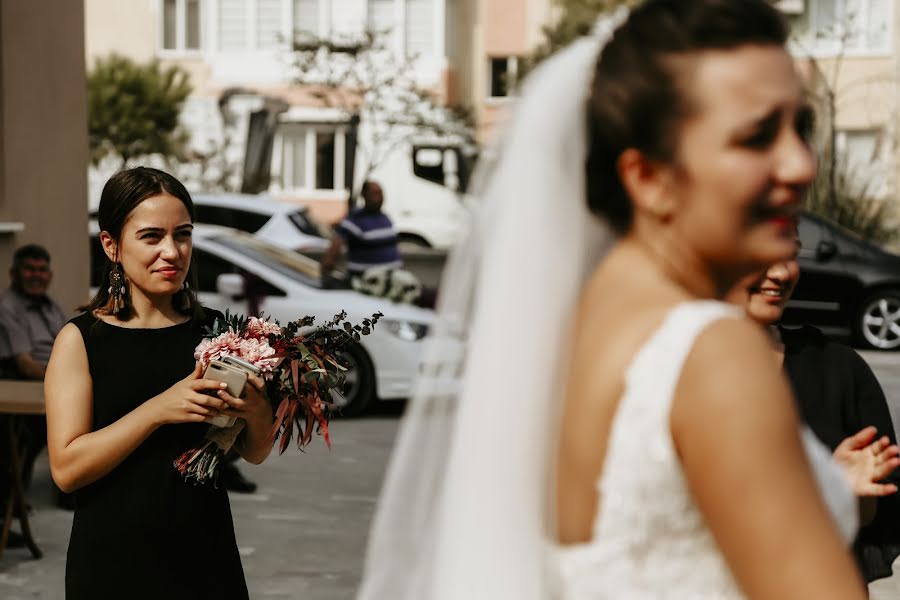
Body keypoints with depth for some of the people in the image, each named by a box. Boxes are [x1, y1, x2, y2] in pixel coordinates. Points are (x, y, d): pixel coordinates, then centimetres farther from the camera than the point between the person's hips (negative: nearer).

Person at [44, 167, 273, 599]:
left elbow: (255, 454, 7)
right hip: (113, 564, -3)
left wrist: (257, 413, -14)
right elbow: (66, 468, -15)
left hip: (207, 559, 3)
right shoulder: (80, 340, -7)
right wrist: (158, 410, -23)